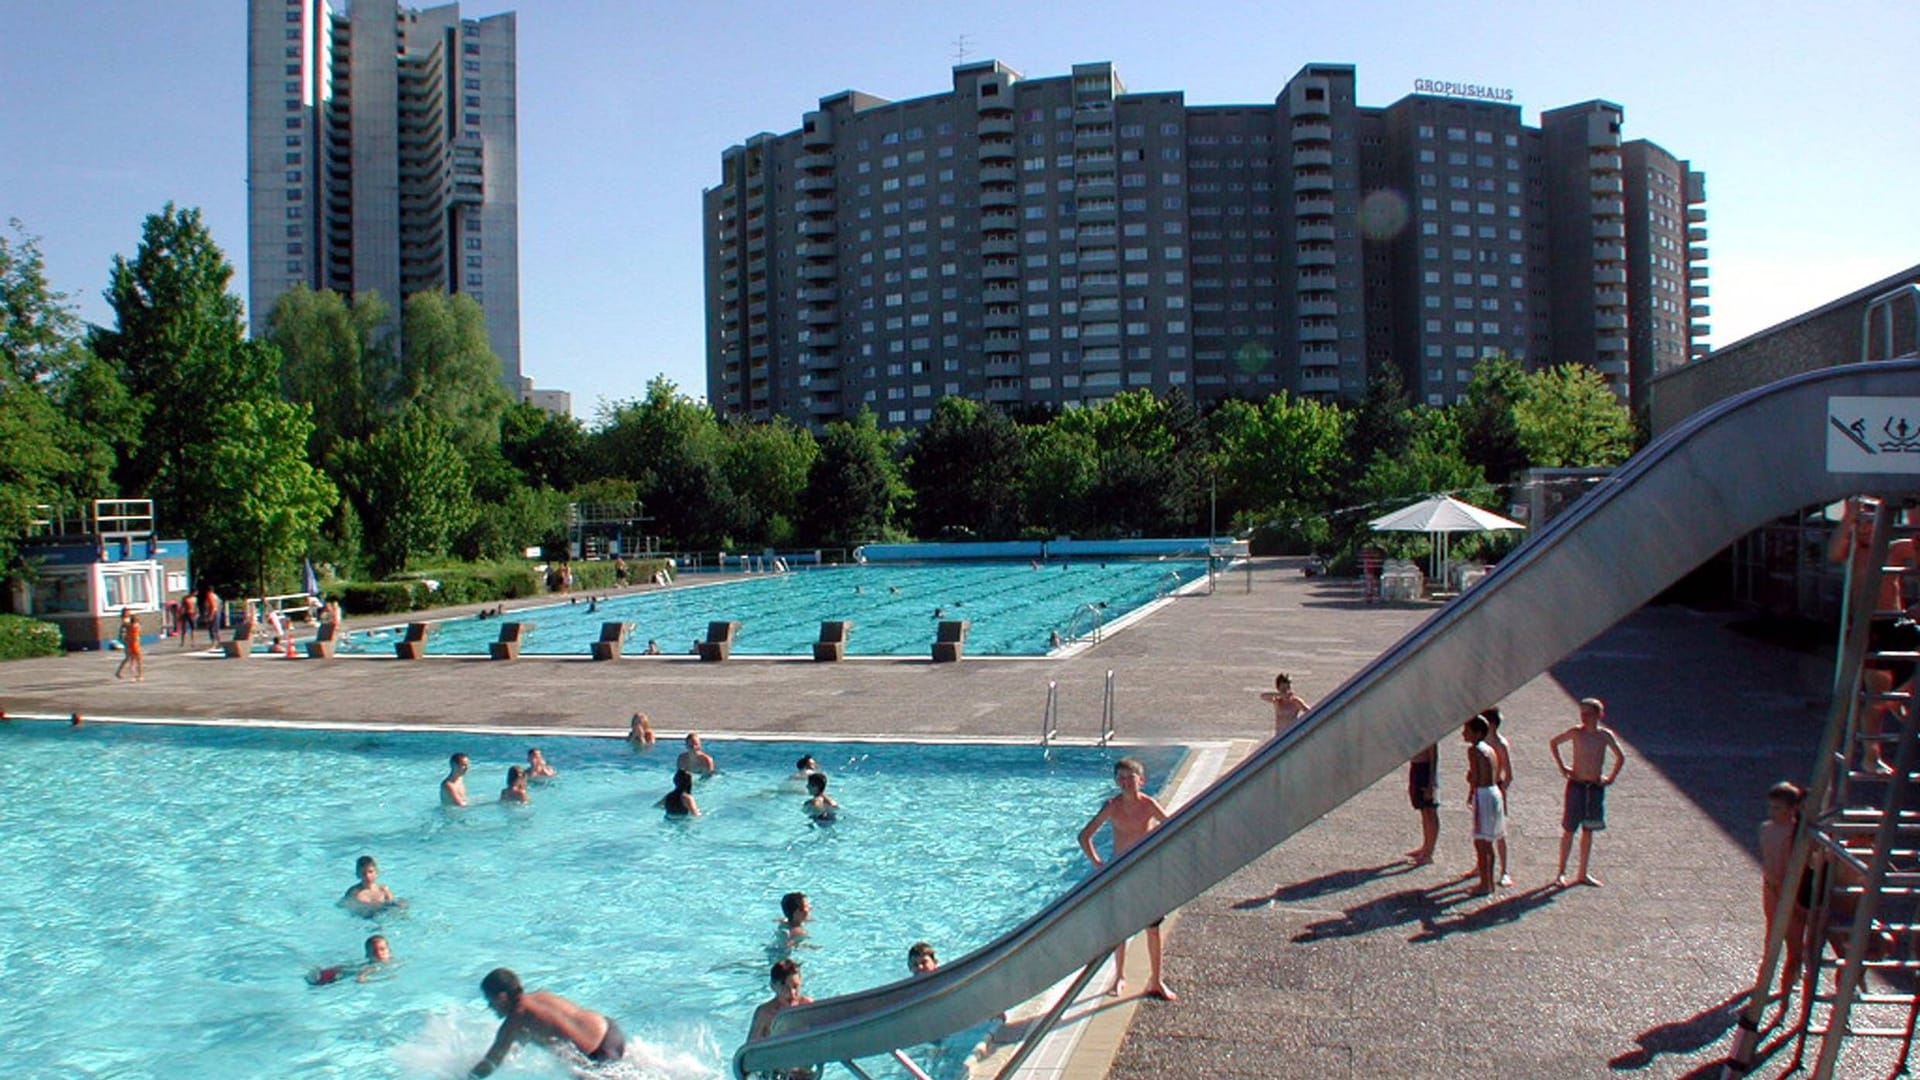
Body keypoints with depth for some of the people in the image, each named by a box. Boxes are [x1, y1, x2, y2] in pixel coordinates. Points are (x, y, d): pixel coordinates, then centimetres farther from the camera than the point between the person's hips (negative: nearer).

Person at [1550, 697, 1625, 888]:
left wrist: (1611, 778, 6)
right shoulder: (1576, 732, -7)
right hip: (1577, 785, -2)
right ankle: (1561, 872, 9)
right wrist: (1562, 766, 3)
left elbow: (1621, 757, 12)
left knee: (1588, 831, 10)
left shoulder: (1605, 735, -3)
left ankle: (1583, 874, 19)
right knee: (1569, 829, 1)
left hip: (1596, 786, 2)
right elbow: (1553, 743, 8)